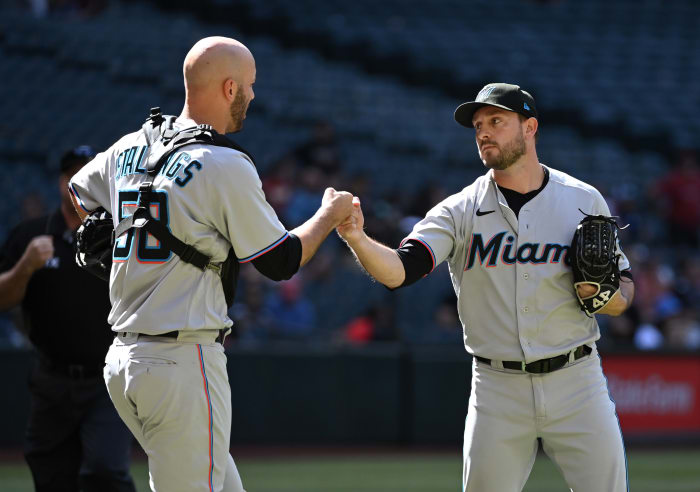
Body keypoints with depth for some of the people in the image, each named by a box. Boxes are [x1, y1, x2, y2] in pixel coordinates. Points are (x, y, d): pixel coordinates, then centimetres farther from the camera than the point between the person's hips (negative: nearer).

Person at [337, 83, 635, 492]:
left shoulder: (584, 201, 4)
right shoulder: (460, 211, 0)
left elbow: (623, 297, 9)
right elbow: (399, 270, -15)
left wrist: (600, 292, -14)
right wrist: (357, 239, -34)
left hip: (576, 382, 0)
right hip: (497, 392, 0)